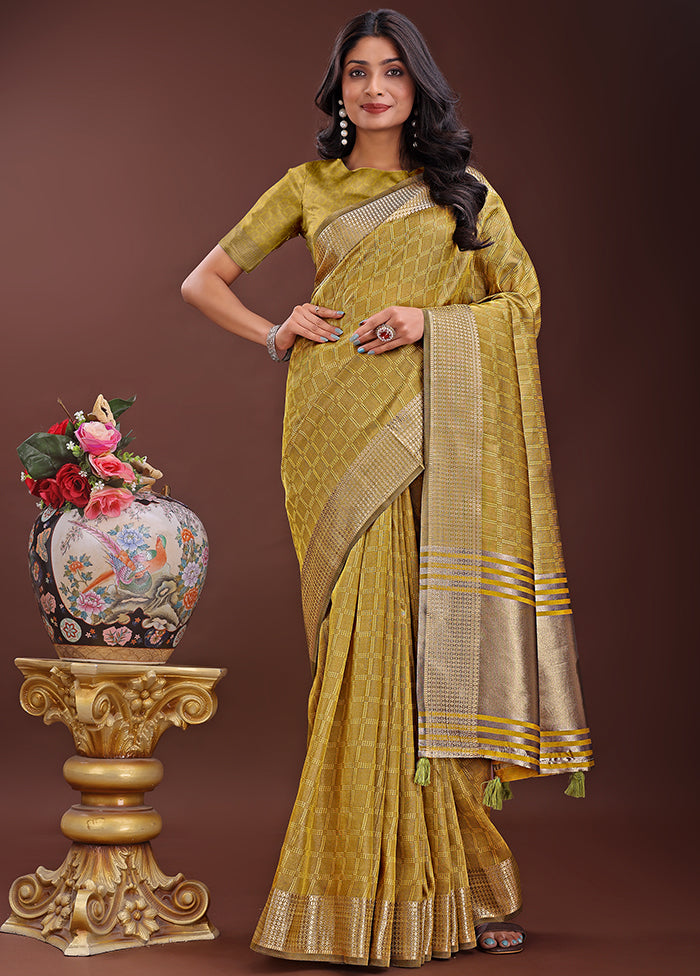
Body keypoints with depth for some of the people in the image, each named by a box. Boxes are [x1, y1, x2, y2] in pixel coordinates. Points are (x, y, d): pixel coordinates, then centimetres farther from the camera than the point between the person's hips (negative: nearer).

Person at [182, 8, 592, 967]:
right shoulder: (310, 187, 14)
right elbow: (204, 281, 17)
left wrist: (430, 321, -6)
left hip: (437, 433, 1)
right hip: (342, 428, 0)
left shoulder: (463, 192, 15)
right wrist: (276, 333, 1)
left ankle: (456, 882, 9)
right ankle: (372, 888, 1)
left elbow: (525, 301, 9)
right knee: (363, 630, -7)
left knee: (435, 631, -3)